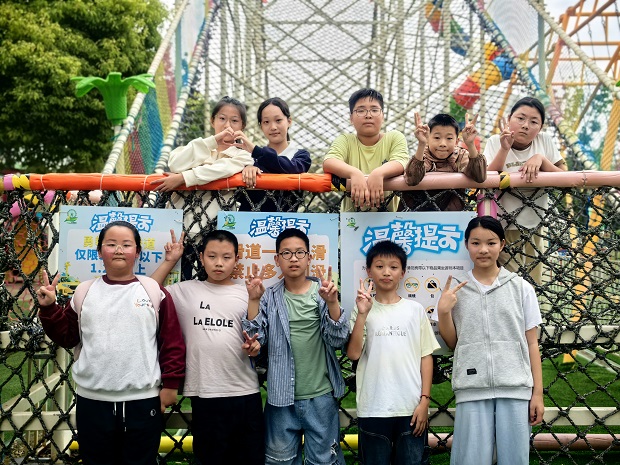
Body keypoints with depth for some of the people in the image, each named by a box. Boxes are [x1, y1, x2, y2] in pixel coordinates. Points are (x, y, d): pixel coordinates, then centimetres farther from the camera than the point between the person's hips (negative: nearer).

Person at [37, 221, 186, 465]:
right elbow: (66, 336, 9)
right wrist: (49, 308, -3)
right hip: (92, 400, 2)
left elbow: (172, 341, -2)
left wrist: (170, 383, -4)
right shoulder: (84, 291, 4)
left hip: (143, 400, -2)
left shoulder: (154, 291, -2)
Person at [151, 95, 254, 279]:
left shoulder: (242, 154, 8)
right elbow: (175, 165, -7)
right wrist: (212, 141, -6)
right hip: (180, 224, 2)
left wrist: (183, 178, -19)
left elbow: (222, 169, -14)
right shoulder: (199, 147, 15)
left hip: (214, 230, -2)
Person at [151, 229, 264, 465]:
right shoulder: (186, 290, 4)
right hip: (205, 393, -1)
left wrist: (254, 347, -9)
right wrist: (169, 262, 1)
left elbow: (255, 338, 13)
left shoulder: (247, 294, 6)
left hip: (245, 393, 1)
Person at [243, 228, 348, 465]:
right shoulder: (269, 297, 0)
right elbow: (255, 341, -7)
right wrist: (254, 300, -17)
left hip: (320, 396, -1)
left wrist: (332, 301, -25)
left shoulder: (322, 292, -3)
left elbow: (338, 340, -11)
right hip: (281, 397, 1)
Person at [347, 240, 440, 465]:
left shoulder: (415, 310, 4)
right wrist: (362, 314, -15)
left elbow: (426, 356, 5)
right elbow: (353, 353, -8)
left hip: (411, 408, 1)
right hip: (373, 409, 0)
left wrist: (424, 400, -1)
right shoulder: (363, 309, 3)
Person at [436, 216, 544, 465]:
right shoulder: (454, 289, 6)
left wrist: (537, 393, 2)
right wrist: (443, 311, -7)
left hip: (515, 388, 0)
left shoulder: (521, 288, 5)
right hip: (472, 389, 0)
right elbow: (452, 343, 10)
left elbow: (531, 343, 6)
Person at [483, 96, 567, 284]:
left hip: (534, 227, 3)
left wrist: (540, 159, -18)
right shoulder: (496, 141, -8)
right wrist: (504, 148, -26)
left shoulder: (545, 140, -2)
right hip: (503, 226, -3)